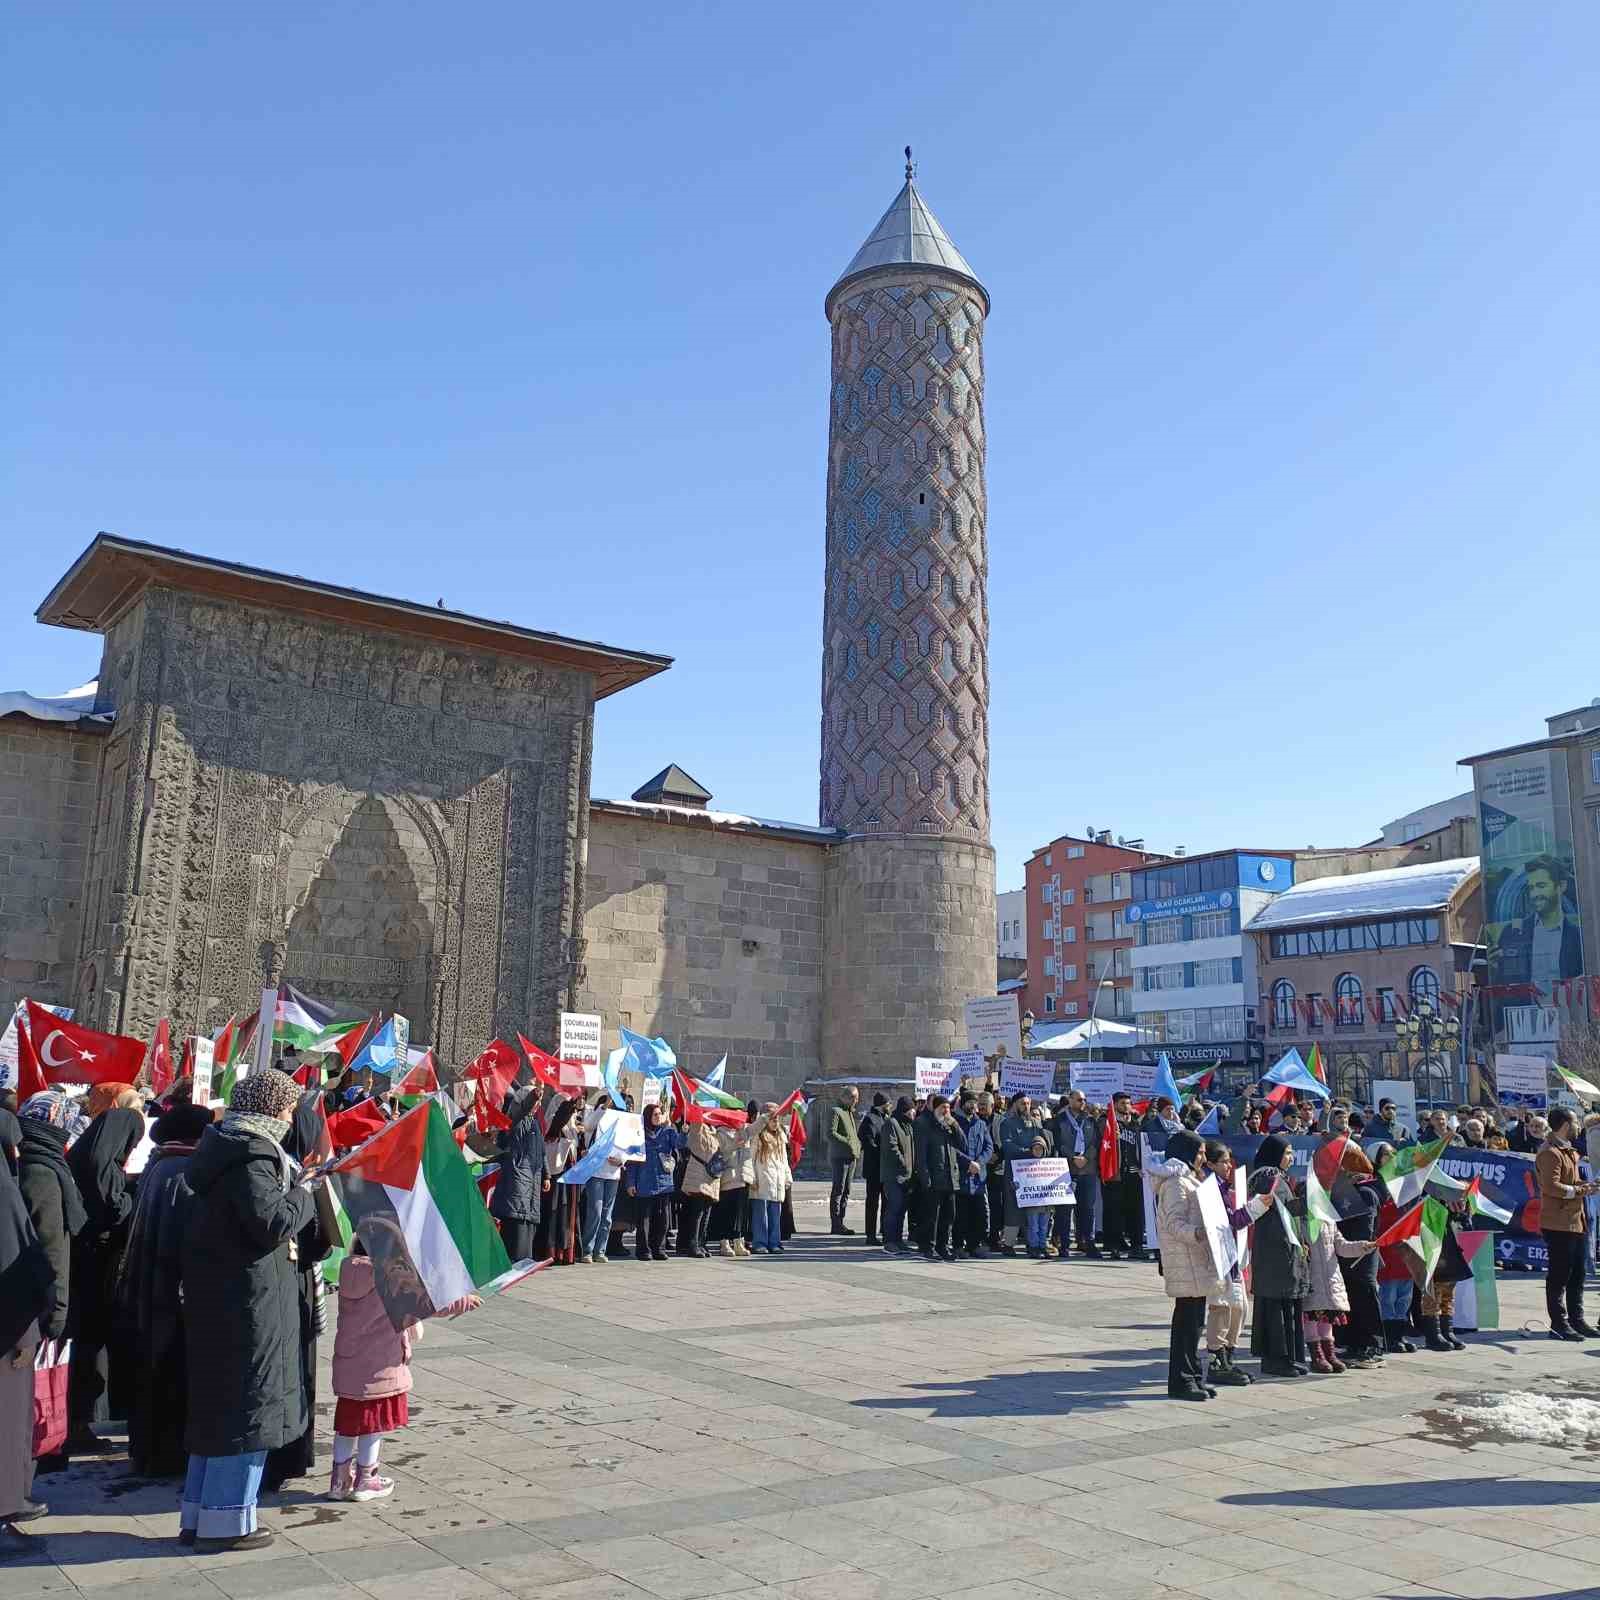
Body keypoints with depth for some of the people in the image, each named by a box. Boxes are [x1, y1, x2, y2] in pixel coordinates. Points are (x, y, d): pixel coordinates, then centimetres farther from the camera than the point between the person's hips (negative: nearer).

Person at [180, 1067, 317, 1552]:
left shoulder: (224, 1145, 11)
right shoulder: (252, 1155, -19)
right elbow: (272, 1223, -26)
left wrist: (289, 1184, 9)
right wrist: (304, 1195, -10)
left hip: (216, 1293, 10)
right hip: (247, 1299, -10)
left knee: (217, 1402, 17)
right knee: (246, 1405, 1)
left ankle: (198, 1517, 25)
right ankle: (226, 1521, 9)